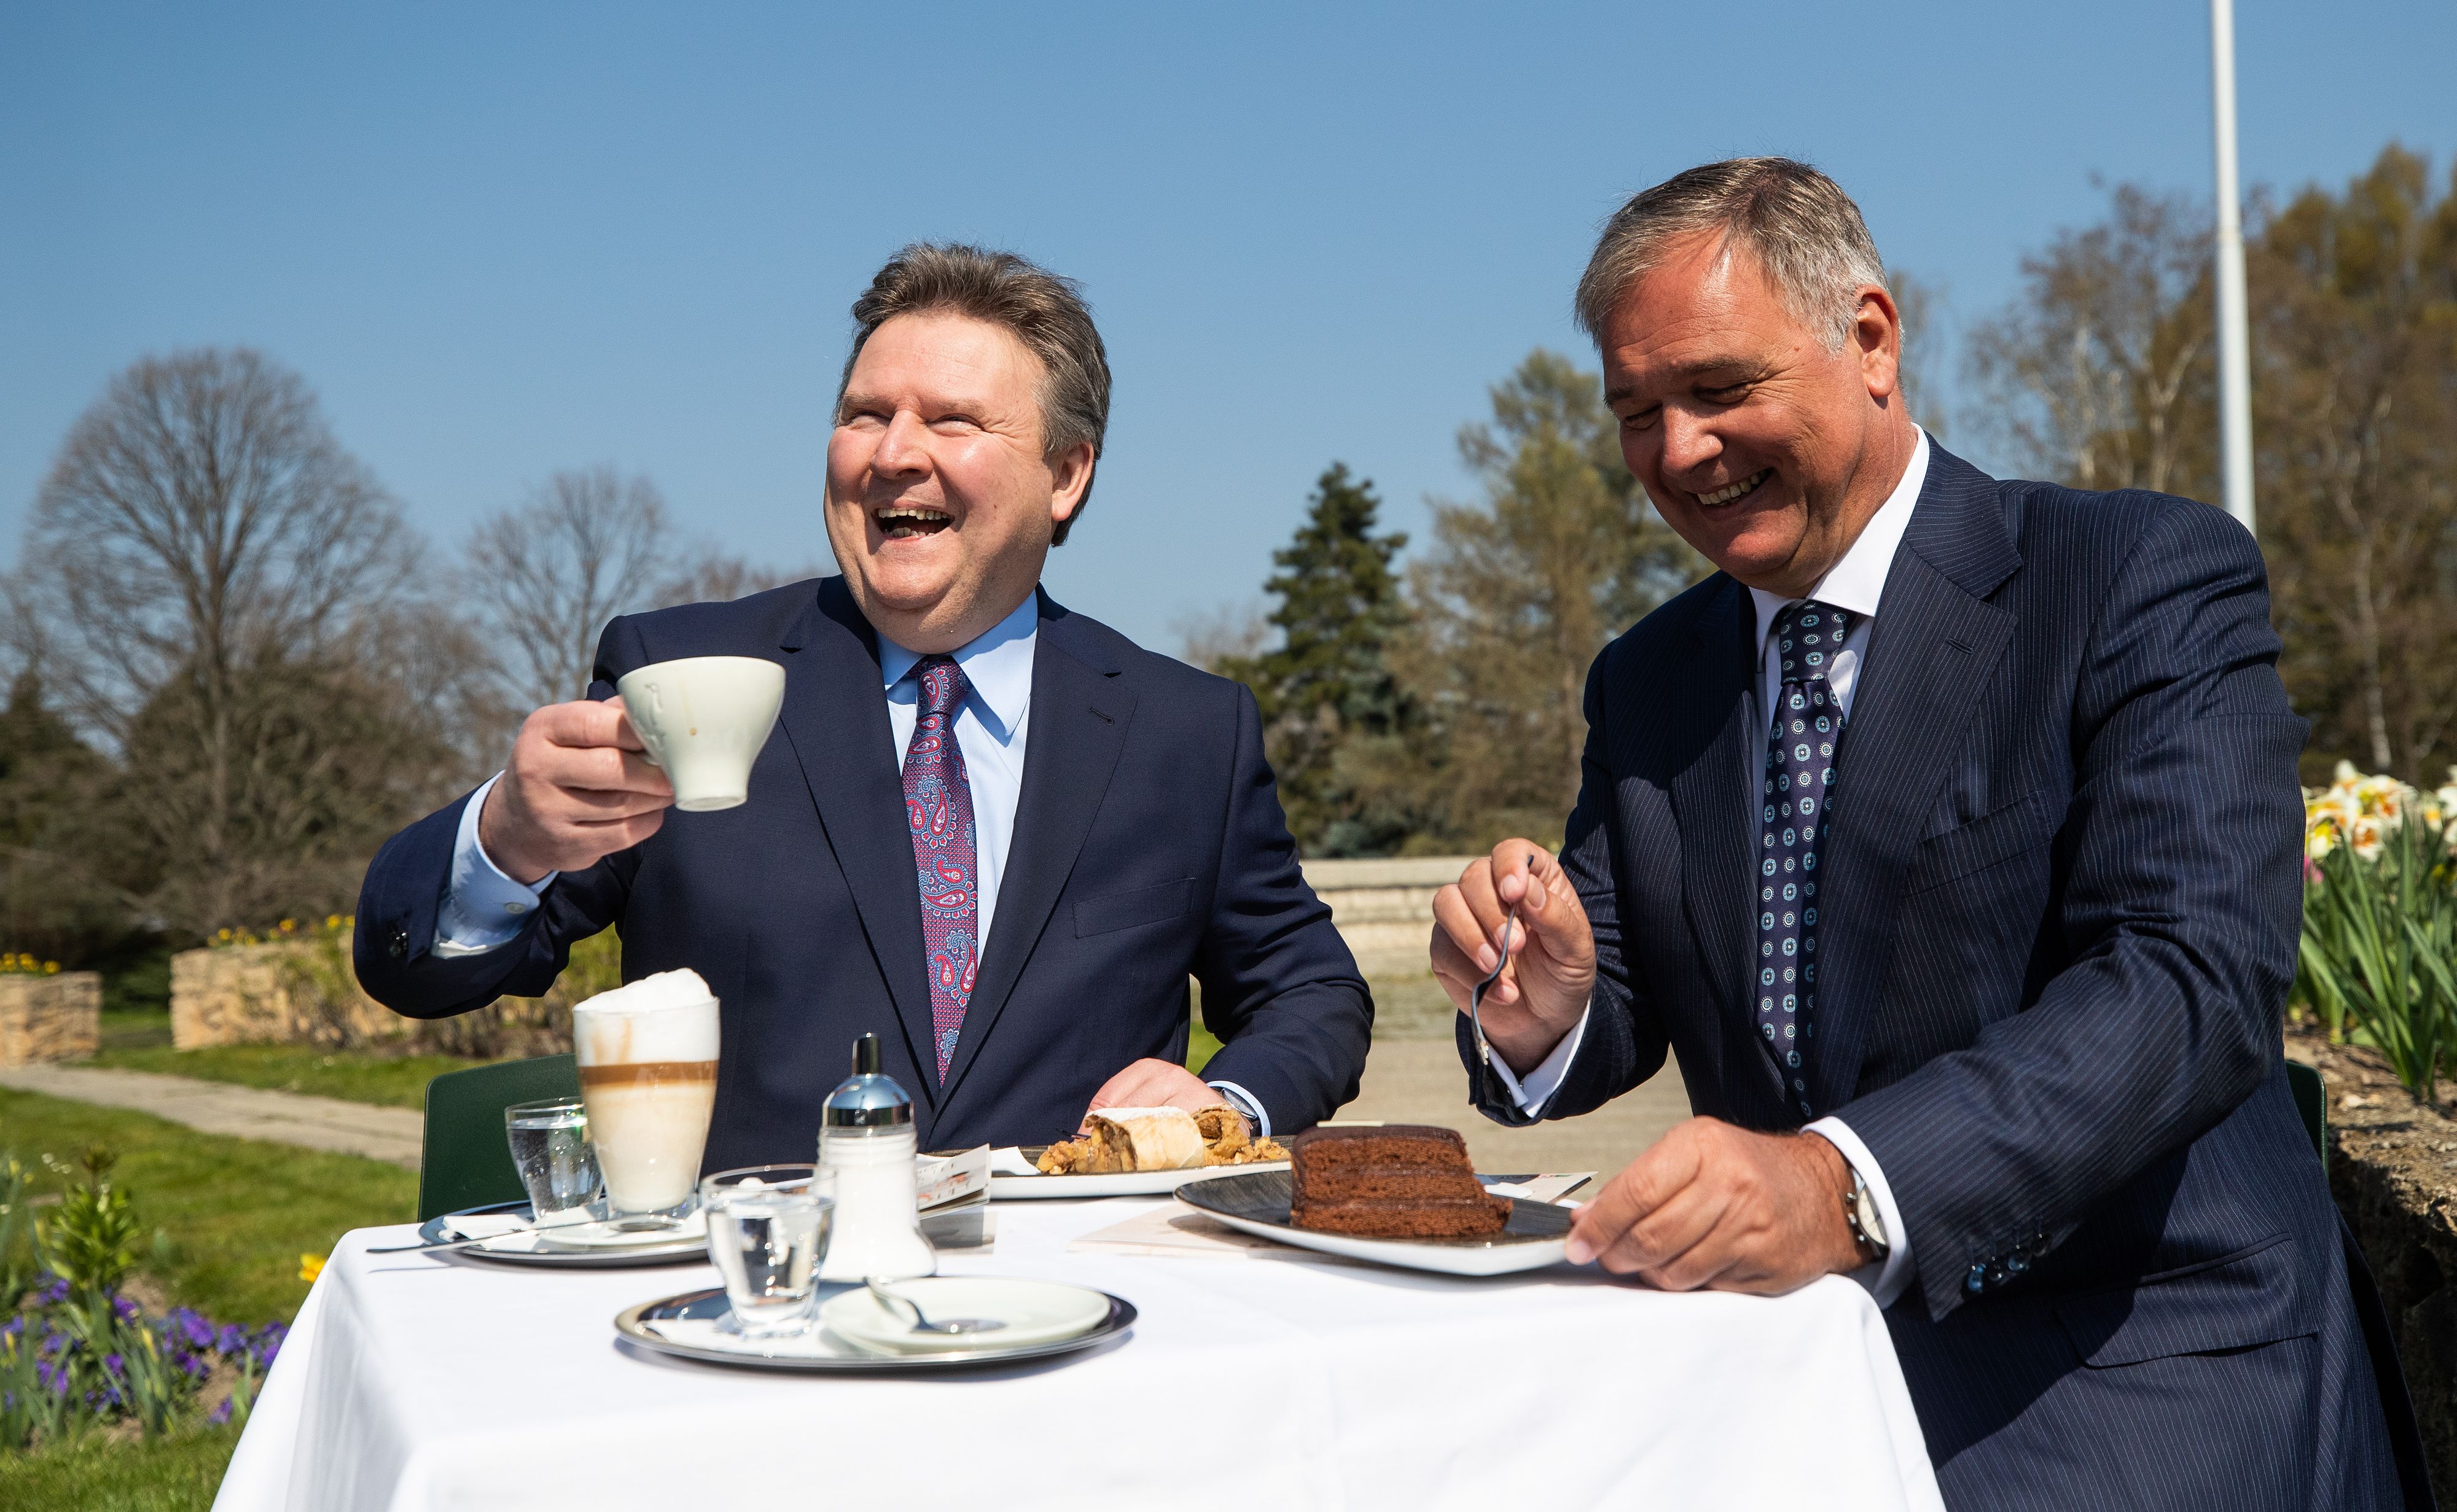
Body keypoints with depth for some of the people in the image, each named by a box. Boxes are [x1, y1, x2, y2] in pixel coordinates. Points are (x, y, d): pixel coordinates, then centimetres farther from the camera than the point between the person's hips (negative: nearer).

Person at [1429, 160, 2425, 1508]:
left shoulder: (2150, 581, -8)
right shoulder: (1643, 684, 11)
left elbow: (2199, 981, -22)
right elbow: (1622, 1012, 12)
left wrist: (1847, 1185, -37)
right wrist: (1547, 1014, -14)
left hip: (2132, 1352, -4)